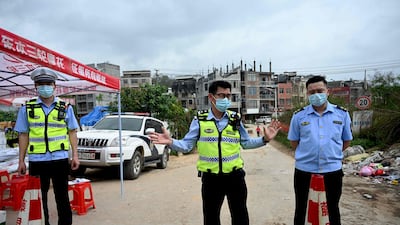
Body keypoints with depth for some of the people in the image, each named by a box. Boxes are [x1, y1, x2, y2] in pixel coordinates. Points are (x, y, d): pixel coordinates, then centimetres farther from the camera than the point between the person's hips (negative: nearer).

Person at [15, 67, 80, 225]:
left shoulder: (65, 108, 3)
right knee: (38, 197, 12)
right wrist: (21, 160, 4)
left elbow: (72, 132, 5)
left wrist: (75, 155, -1)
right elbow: (24, 135, 6)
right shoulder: (27, 109, 4)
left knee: (62, 197, 10)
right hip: (37, 160, 1)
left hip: (60, 159, 0)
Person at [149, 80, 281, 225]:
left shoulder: (235, 119, 3)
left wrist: (265, 139, -2)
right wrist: (170, 142, -20)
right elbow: (187, 145, -3)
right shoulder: (199, 120, -4)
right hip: (210, 178, -1)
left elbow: (246, 143, 11)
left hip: (235, 176, 2)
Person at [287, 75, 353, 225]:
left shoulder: (342, 114, -1)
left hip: (333, 169, 1)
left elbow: (347, 140, 8)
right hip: (304, 169, 0)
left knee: (333, 208, 18)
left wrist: (331, 153, 4)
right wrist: (307, 154, 0)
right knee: (300, 208, 14)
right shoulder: (299, 115, -3)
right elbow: (293, 141, 6)